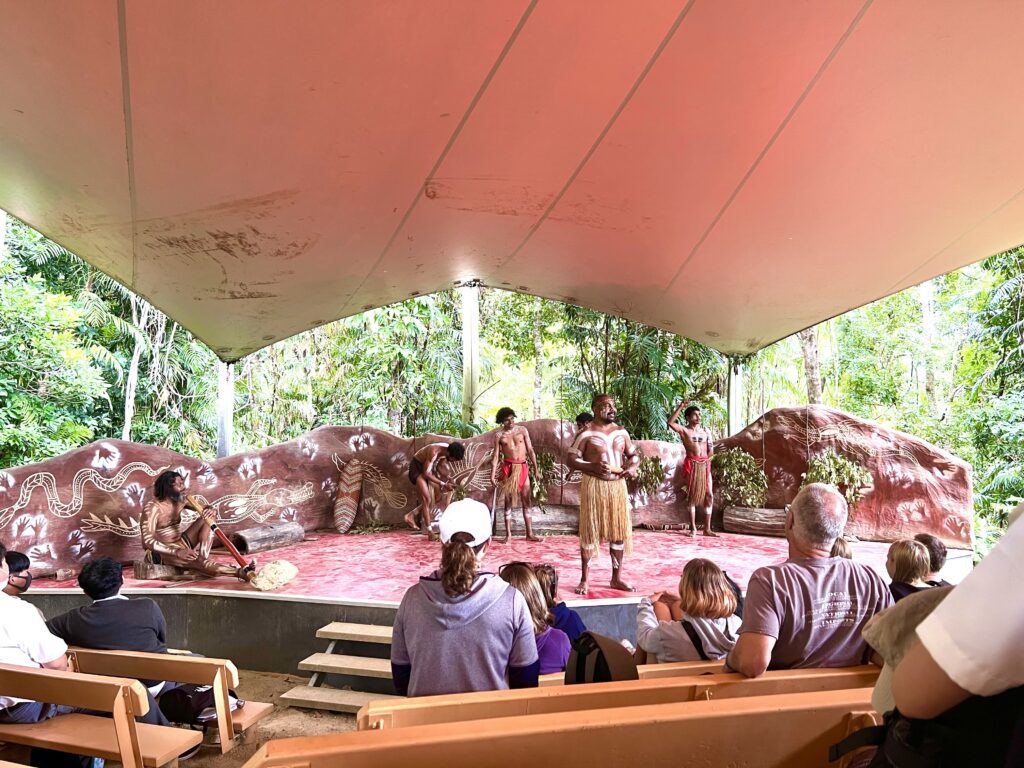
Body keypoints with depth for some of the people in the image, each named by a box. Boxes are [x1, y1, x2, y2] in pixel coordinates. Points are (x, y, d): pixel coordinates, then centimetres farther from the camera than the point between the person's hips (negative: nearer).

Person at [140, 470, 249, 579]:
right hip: (161, 551, -8)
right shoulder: (153, 508, -20)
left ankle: (202, 554, -28)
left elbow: (206, 509, 4)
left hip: (180, 544, 8)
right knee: (199, 562, -33)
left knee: (208, 517, -9)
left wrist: (211, 510, -24)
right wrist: (177, 552, -36)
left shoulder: (180, 500, 1)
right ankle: (240, 572, -37)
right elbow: (147, 541, -27)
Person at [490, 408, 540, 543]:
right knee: (508, 502, 3)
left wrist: (536, 469, 3)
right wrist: (493, 474, -7)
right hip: (508, 468, -1)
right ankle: (508, 534, 10)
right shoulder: (499, 434, 0)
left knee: (526, 502, 5)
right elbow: (496, 456, 1)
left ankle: (529, 534, 11)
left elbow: (530, 451, 5)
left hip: (523, 468, 2)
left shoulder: (522, 430, 3)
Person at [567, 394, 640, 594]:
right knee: (590, 532, 0)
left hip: (618, 485, 5)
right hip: (594, 485, -5)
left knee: (619, 531, 9)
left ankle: (616, 578, 23)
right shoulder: (586, 434, -7)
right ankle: (584, 580, 11)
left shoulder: (621, 432, 9)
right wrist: (593, 466, -23)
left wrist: (632, 466, -6)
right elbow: (570, 459, -9)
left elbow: (634, 455, 17)